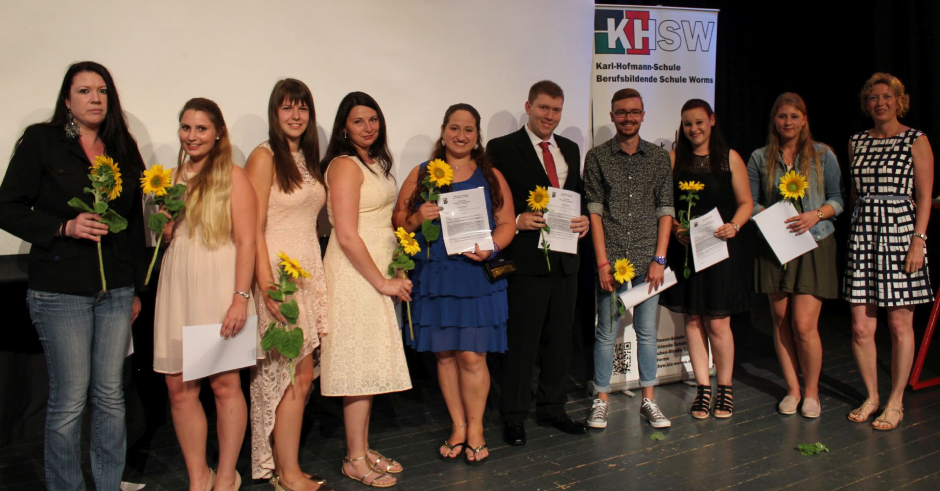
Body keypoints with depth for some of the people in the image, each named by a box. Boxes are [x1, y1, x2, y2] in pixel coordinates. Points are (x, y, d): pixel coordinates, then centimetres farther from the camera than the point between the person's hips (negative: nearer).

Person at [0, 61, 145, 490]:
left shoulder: (124, 151, 11)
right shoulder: (41, 140, 0)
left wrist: (137, 288, 15)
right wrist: (65, 227, -17)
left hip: (116, 290, 4)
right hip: (61, 290, -4)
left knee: (111, 395, 8)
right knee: (69, 400, 0)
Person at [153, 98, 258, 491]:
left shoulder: (233, 176, -2)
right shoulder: (173, 178, 15)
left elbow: (246, 241, -8)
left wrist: (240, 298, -16)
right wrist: (165, 230, 2)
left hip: (218, 288, -5)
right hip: (177, 287, 5)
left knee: (225, 384, 0)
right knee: (179, 387, 4)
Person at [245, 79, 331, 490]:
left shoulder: (309, 158, 16)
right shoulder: (264, 157, -6)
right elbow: (254, 228, -12)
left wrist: (316, 273, 11)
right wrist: (267, 286, -18)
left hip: (311, 270, 7)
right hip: (280, 274, -7)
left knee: (301, 375, 7)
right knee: (297, 374, -5)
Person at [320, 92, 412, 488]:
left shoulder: (377, 163, 15)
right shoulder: (345, 165, -12)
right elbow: (346, 235, -18)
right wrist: (382, 281, -14)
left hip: (376, 270, 9)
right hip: (355, 274, -9)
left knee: (370, 363, 12)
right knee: (361, 363, -3)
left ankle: (363, 450, 22)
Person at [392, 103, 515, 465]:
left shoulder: (491, 177, 8)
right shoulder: (421, 174, 9)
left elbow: (507, 223, 5)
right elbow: (398, 221, 9)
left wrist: (491, 249, -13)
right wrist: (417, 218, -11)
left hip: (477, 276, -1)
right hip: (434, 278, 2)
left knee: (472, 356, -3)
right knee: (445, 354, 6)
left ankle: (475, 428, 15)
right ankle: (458, 427, 21)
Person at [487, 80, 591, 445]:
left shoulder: (570, 149, 15)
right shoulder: (501, 149, -3)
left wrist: (583, 219, 0)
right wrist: (516, 220, -20)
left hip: (565, 258, 6)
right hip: (525, 259, -6)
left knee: (560, 337, 14)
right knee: (521, 339, 0)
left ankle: (552, 408, 29)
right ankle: (513, 416, 13)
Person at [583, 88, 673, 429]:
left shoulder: (659, 158, 9)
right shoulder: (597, 157, 3)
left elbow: (666, 210, 6)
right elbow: (594, 211, -2)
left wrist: (659, 259, -3)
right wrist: (603, 261, -8)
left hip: (648, 259, 2)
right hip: (611, 259, -2)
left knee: (647, 331, 8)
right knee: (606, 332, 3)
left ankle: (648, 401, 20)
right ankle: (602, 400, 15)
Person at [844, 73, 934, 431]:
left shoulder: (916, 141, 1)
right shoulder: (857, 143, 13)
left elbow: (924, 196, -3)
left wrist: (918, 240, -11)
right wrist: (855, 233, 11)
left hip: (901, 233, -3)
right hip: (862, 236, 4)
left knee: (900, 324, 2)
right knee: (861, 327, 1)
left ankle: (895, 402, 15)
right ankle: (872, 396, 19)